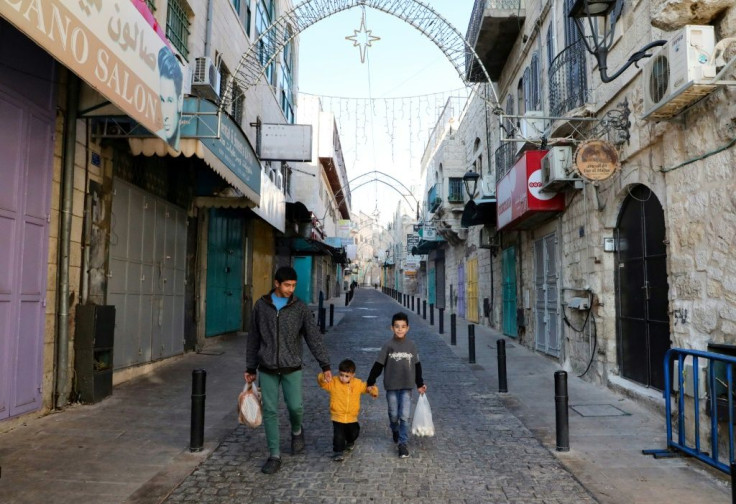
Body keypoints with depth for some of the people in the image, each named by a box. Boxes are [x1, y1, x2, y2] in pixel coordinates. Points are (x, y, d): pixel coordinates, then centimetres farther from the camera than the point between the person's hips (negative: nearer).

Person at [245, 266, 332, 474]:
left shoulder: (300, 307, -2)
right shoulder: (261, 305, 2)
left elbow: (314, 337, -2)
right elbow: (253, 339, 9)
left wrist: (325, 365, -7)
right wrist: (250, 368, 11)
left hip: (291, 368, -1)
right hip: (267, 369, 1)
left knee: (295, 406, -5)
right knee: (270, 412, 3)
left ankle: (297, 431, 30)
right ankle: (274, 456, 17)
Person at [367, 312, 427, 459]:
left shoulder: (411, 346, -1)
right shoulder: (388, 346, -7)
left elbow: (417, 366, 9)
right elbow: (378, 365, -4)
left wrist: (420, 384, 13)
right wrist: (370, 383, -4)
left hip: (407, 387, 1)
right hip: (391, 386, 0)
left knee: (405, 416, -5)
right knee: (394, 415, 12)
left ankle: (403, 443, 5)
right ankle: (395, 432, 41)